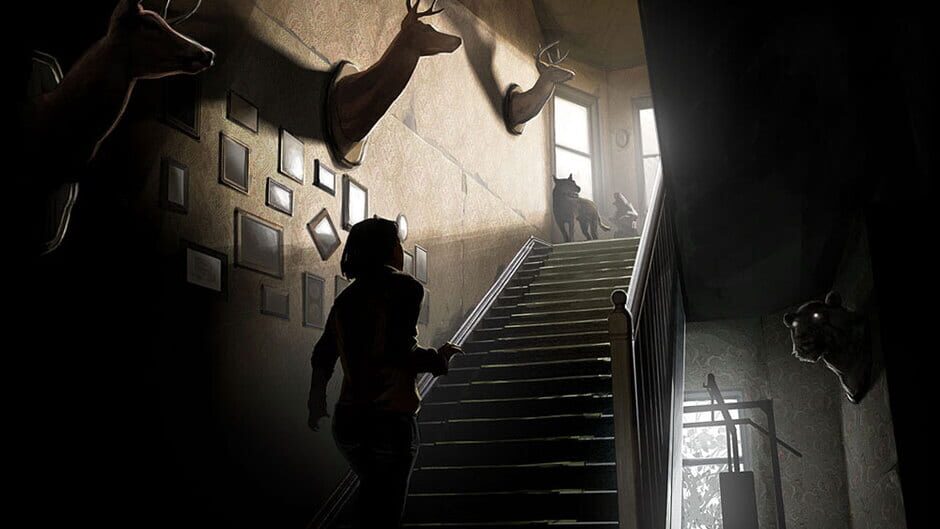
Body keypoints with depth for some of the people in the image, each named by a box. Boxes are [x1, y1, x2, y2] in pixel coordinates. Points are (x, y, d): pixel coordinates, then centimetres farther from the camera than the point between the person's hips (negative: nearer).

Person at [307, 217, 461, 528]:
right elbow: (400, 353, -21)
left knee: (371, 492, 27)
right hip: (392, 421, -6)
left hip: (348, 420, 6)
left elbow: (322, 357, 12)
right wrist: (440, 358, -5)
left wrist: (317, 400, 27)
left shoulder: (346, 298, 8)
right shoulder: (405, 288, -10)